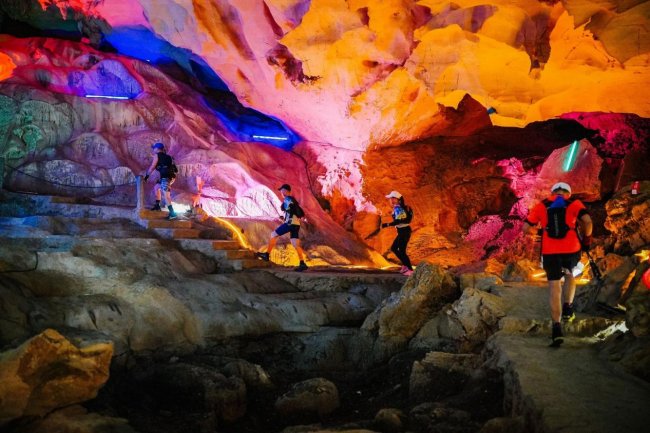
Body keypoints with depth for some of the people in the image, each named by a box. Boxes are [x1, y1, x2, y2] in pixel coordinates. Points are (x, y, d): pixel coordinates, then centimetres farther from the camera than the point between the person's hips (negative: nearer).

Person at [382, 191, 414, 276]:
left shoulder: (397, 208, -18)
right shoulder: (400, 207, 10)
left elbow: (398, 221, -27)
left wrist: (387, 224, -25)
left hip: (404, 231, -10)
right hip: (403, 231, 10)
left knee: (402, 251, -2)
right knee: (393, 248, 17)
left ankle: (410, 269, 5)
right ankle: (405, 265, 22)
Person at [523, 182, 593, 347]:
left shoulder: (541, 206, 10)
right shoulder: (574, 203, 7)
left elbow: (526, 228, 6)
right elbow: (587, 221, -10)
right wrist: (587, 238, 7)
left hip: (550, 252, 0)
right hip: (571, 250, 0)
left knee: (554, 286, 3)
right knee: (569, 274, 30)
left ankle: (556, 328, -6)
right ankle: (567, 308, 19)